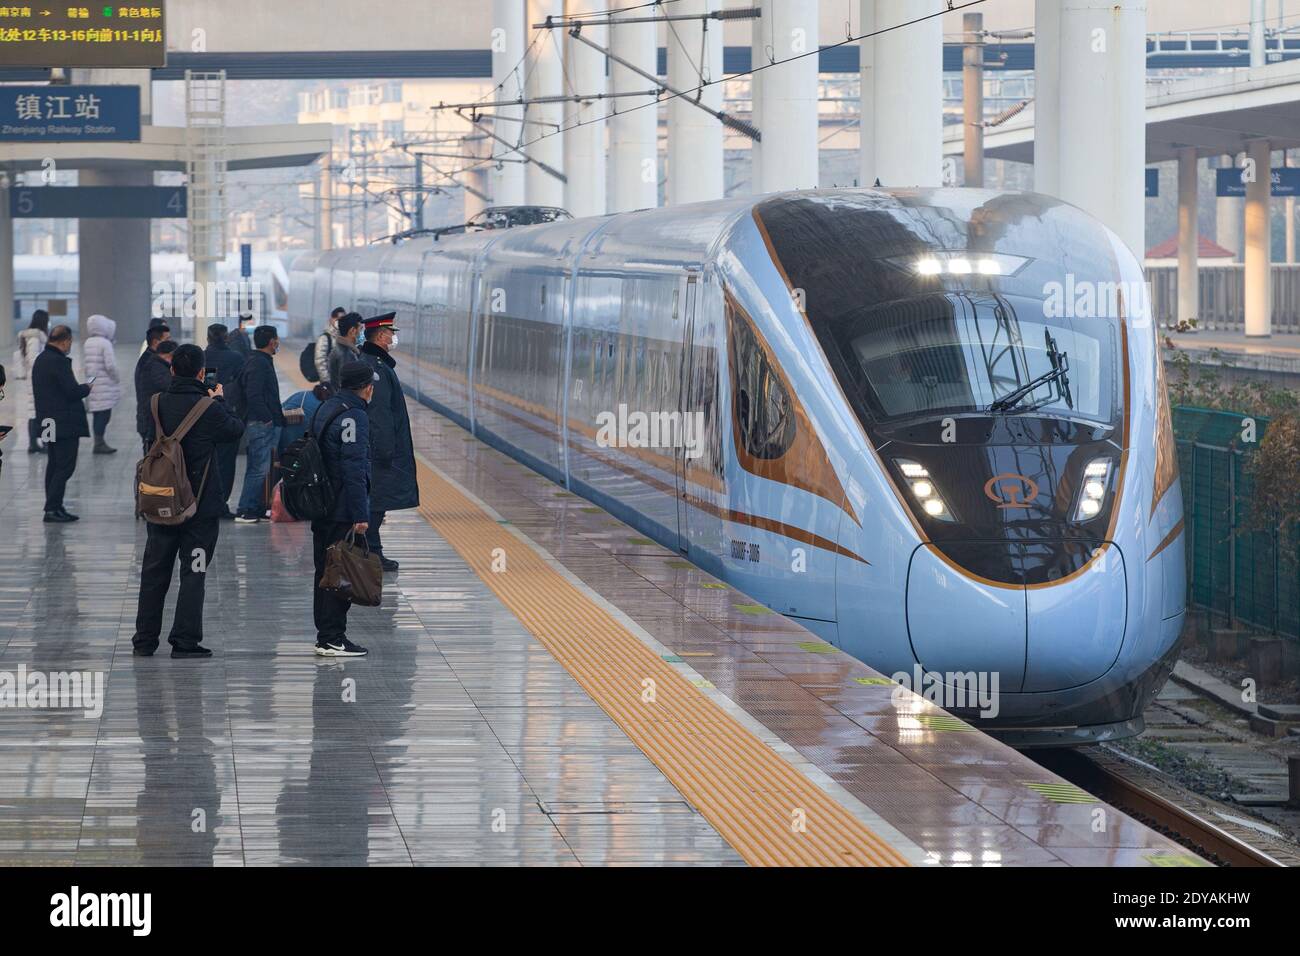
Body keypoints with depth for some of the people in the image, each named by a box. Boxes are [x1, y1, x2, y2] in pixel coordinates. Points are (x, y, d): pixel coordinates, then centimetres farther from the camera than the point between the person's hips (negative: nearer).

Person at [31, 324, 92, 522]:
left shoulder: (40, 360, 13)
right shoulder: (59, 361, -18)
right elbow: (73, 391, -20)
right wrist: (86, 388, 0)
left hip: (48, 422, 10)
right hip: (64, 422, -10)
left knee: (54, 465, 15)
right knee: (65, 466, -7)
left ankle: (54, 507, 19)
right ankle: (52, 508, -11)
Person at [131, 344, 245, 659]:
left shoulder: (157, 404, -2)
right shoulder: (209, 410, -15)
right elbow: (236, 430, 1)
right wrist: (220, 401, 18)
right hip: (200, 503, -4)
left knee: (154, 572, 12)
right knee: (193, 573, 3)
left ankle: (145, 639, 15)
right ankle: (185, 640, 0)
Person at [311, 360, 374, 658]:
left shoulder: (324, 410, 13)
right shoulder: (352, 416, -16)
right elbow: (354, 469, -20)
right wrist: (361, 515, -19)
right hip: (342, 511, -9)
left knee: (325, 571, 13)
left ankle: (325, 635, 19)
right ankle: (332, 639, -5)